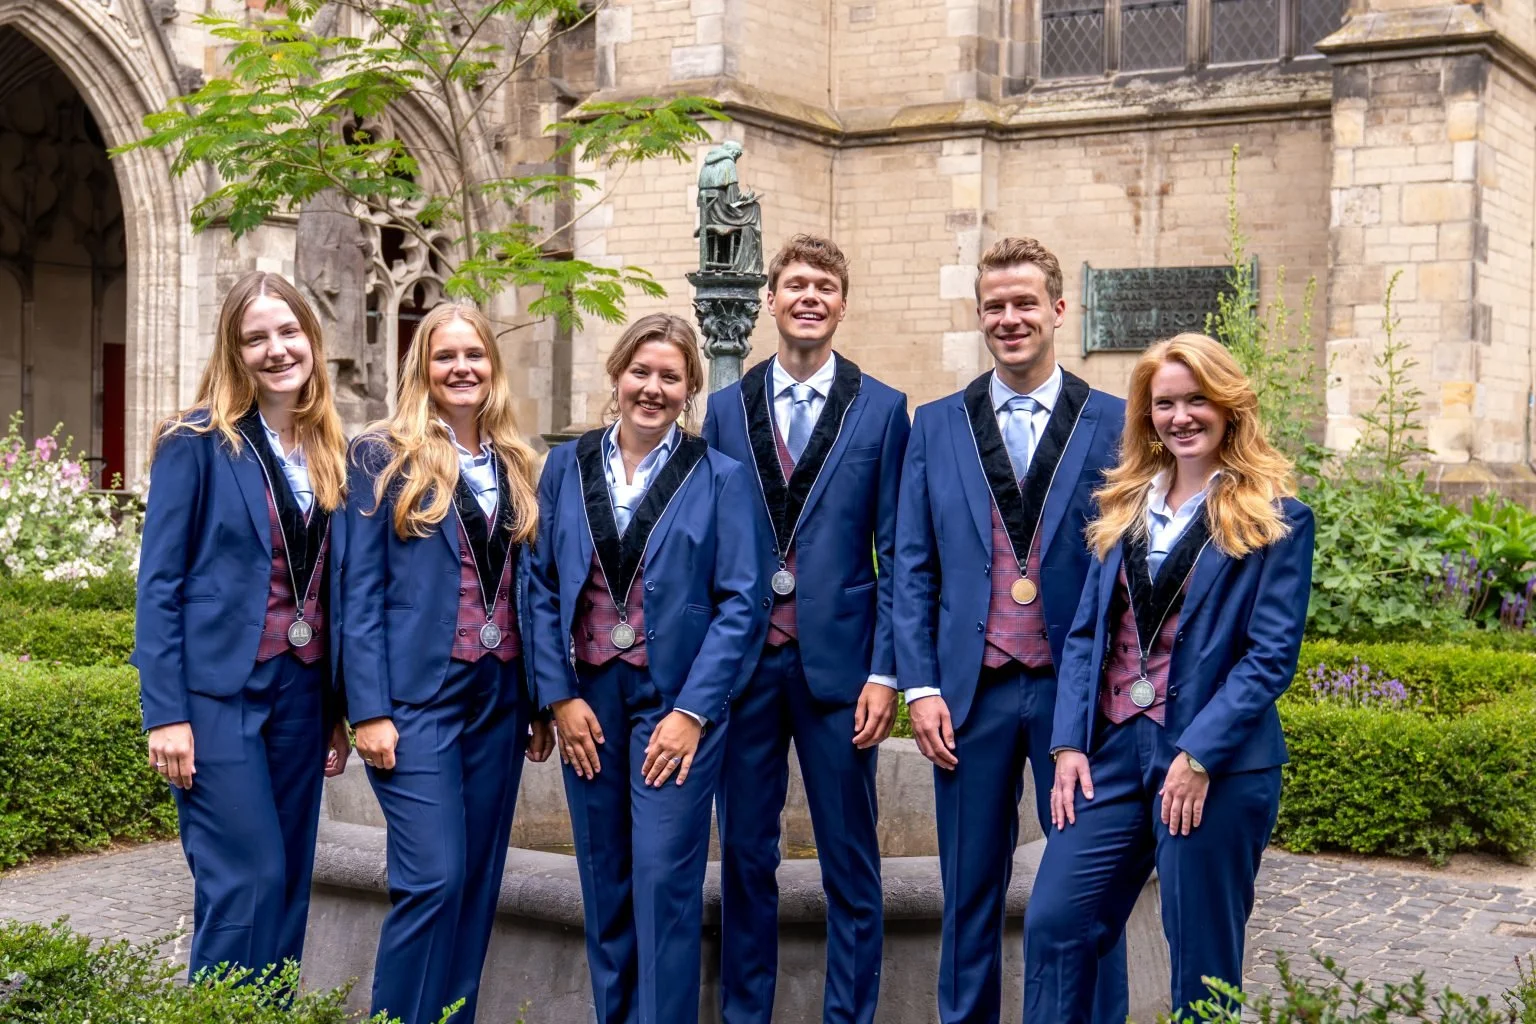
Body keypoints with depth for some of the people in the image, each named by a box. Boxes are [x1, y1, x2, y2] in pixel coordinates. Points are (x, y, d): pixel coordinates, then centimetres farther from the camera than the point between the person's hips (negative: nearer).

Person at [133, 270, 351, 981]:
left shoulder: (330, 452, 10)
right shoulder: (196, 443, -6)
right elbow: (159, 582, -7)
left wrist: (340, 707, 11)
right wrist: (166, 713, -13)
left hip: (303, 689, 5)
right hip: (218, 689, -5)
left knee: (290, 880, 8)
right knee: (247, 881, -8)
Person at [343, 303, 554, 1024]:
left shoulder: (513, 464, 14)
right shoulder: (384, 456, -1)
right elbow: (360, 592, -5)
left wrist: (541, 705, 10)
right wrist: (370, 711, -12)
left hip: (499, 698, 5)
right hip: (418, 694, -5)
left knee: (478, 880, 8)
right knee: (432, 879, -11)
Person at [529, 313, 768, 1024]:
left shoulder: (720, 477, -2)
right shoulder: (566, 466, 6)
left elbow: (742, 604, -5)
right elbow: (543, 586, 4)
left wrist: (693, 711, -12)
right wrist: (560, 697, -4)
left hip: (675, 703, -3)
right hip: (587, 702, 3)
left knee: (664, 881, -7)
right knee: (604, 885, 10)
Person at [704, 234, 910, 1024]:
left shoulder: (881, 409, 2)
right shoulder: (727, 406, 8)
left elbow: (897, 554, 0)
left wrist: (885, 671, -6)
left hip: (838, 661, -2)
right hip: (743, 660, 2)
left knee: (849, 860, 5)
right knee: (744, 854, 9)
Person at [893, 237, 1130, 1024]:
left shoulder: (1115, 424, 2)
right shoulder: (936, 426, 8)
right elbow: (912, 568, 6)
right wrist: (919, 686, -2)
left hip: (1080, 690, -1)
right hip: (973, 691, 2)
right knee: (970, 894, 10)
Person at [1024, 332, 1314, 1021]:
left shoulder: (1276, 518, -3)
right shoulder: (1125, 508, 13)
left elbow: (1272, 654, -9)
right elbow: (1086, 632, 11)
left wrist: (1199, 755, -17)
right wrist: (1068, 743, -1)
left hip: (1217, 763, -4)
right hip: (1113, 751, 5)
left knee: (1202, 962, 5)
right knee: (1053, 923, -1)